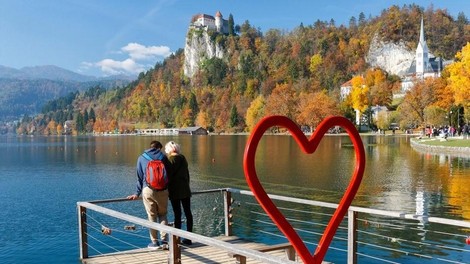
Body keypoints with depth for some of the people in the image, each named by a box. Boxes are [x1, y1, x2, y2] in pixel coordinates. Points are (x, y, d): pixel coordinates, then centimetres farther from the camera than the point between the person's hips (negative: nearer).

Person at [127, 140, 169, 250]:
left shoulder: (141, 158, 10)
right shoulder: (163, 156, 8)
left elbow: (139, 177, 10)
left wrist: (137, 193, 14)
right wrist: (169, 189, 16)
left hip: (148, 190, 0)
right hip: (162, 190, 0)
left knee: (152, 216, 6)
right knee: (163, 215, 12)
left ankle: (154, 242, 9)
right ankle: (164, 241, 4)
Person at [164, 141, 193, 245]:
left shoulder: (171, 159, -9)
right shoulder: (183, 158, 9)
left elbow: (169, 175, -10)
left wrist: (166, 189, -2)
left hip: (175, 191, -6)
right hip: (185, 190, 6)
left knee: (177, 214, -3)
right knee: (188, 213, 7)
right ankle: (188, 238, 13)